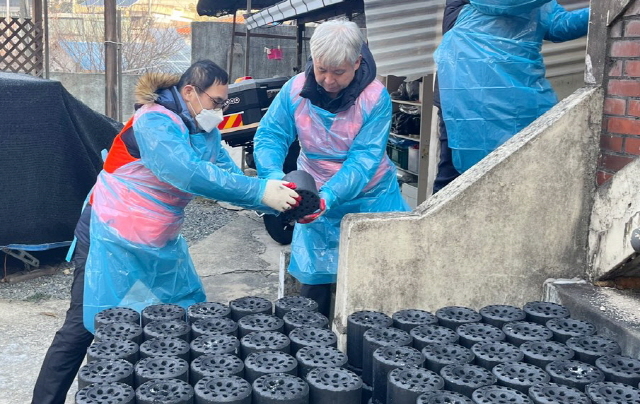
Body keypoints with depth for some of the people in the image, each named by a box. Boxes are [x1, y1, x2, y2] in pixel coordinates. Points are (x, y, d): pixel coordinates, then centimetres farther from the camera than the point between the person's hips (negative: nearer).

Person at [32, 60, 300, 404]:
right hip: (112, 238, -8)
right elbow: (190, 174, -38)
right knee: (84, 326, -1)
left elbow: (230, 177, -3)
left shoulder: (205, 132, 3)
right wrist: (260, 191, -38)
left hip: (160, 245, 8)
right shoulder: (154, 121, -24)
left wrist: (276, 201, -19)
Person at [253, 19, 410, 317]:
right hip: (317, 198, 2)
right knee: (313, 280, 6)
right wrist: (274, 177, -32)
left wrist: (329, 196, -38)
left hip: (369, 199, -1)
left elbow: (364, 159, -24)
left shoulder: (375, 98, -19)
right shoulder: (296, 89, -12)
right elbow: (269, 136, -12)